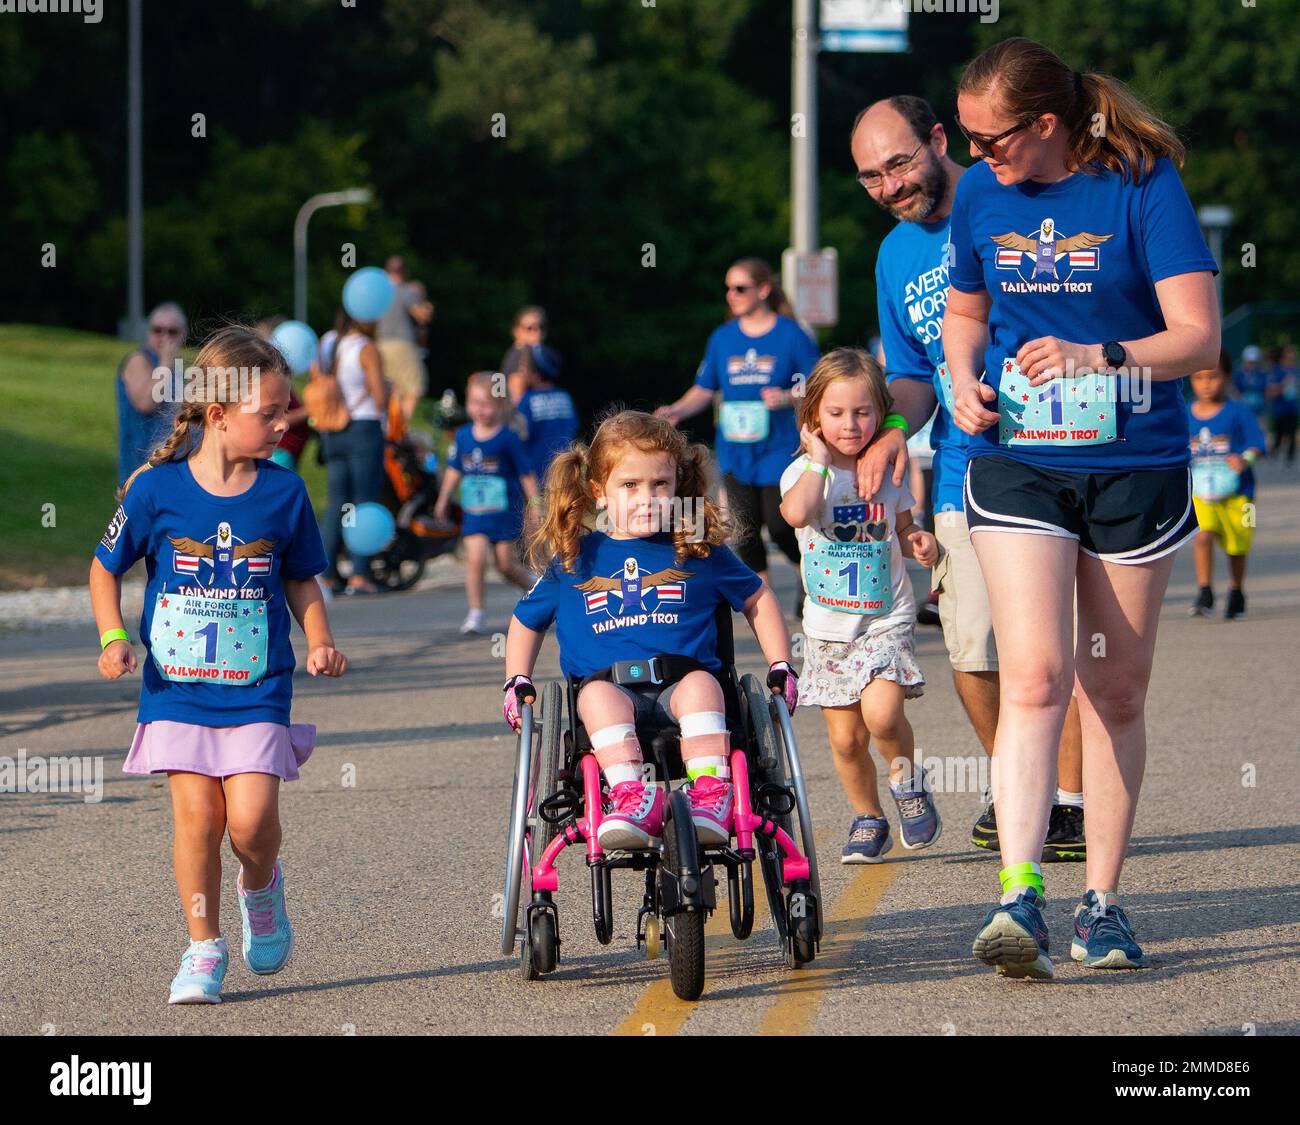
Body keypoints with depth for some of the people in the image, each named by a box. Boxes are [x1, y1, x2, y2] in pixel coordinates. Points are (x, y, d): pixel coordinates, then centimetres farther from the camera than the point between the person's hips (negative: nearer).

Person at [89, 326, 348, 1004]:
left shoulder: (283, 493, 0)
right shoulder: (156, 489, -6)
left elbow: (301, 580, 13)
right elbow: (106, 568, 7)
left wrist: (319, 641, -3)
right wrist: (112, 637, -7)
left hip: (257, 688, 1)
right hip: (176, 687, -1)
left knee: (251, 817, -11)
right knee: (195, 812, -7)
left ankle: (260, 887, 23)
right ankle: (203, 948, 9)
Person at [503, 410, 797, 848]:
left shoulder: (700, 550, 13)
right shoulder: (573, 560, 14)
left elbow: (758, 599, 25)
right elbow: (527, 620, 28)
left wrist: (780, 667, 17)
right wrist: (517, 681, 15)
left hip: (683, 677, 0)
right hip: (608, 683, 0)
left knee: (701, 685, -35)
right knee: (598, 696, -35)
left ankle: (711, 794, -44)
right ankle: (633, 795, -50)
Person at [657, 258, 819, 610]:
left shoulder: (790, 335, -4)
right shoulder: (723, 338, 7)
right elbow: (704, 390, 12)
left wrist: (787, 397, -22)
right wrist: (678, 410, -5)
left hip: (778, 449, -4)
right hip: (736, 451, 4)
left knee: (780, 526, -7)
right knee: (745, 529, 1)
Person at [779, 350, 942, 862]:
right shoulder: (805, 472, -6)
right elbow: (797, 513, -29)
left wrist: (919, 542, -5)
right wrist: (819, 458, -20)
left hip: (886, 619, 0)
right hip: (828, 628, 1)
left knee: (882, 712, -22)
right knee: (845, 738, 3)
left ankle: (908, 780, 6)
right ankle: (868, 819, 25)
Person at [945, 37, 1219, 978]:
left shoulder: (1142, 186, -9)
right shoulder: (981, 195, 3)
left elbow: (1199, 336, -14)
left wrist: (1095, 357, -29)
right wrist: (965, 382, -1)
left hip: (1134, 465, -1)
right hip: (1016, 464, 2)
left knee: (1117, 693, 7)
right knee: (1034, 677, -15)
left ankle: (1103, 902, 17)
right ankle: (1018, 897, -22)